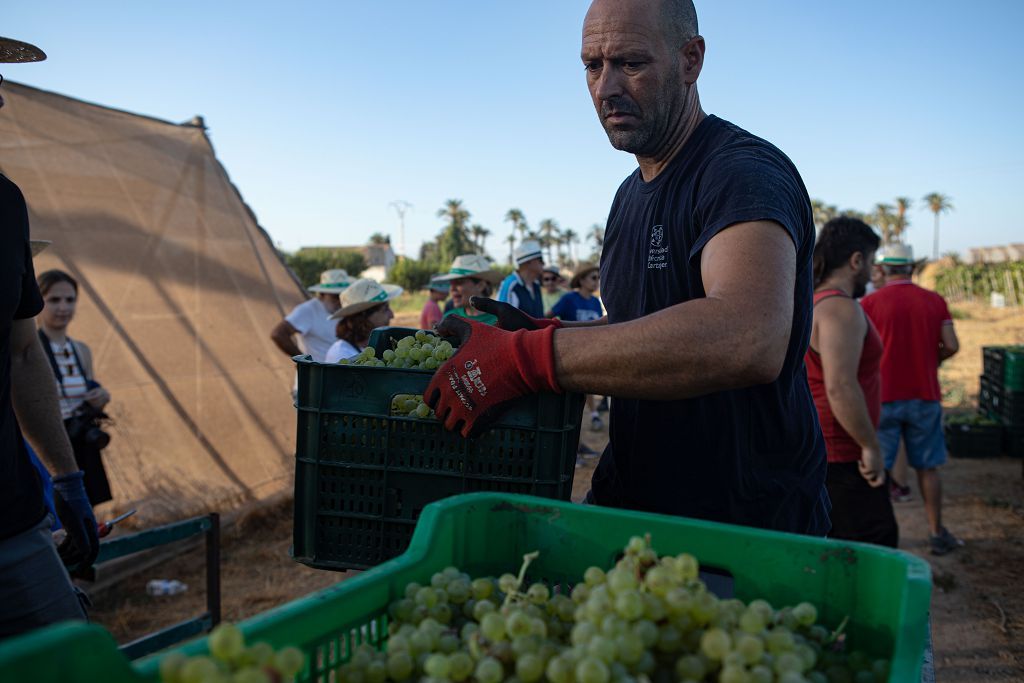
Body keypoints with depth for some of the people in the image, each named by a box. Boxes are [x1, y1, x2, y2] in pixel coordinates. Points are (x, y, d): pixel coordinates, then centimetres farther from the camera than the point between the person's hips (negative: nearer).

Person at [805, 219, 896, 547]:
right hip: (840, 458, -10)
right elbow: (840, 387, -28)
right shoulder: (840, 308, -18)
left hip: (811, 450, 10)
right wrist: (871, 446, -20)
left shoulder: (811, 302, 14)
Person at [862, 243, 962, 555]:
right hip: (925, 396, 3)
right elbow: (951, 346, -3)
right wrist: (930, 360, 16)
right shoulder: (935, 301, 2)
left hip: (883, 397, -2)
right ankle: (937, 533, 20)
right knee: (927, 468, 13)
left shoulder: (871, 302, -7)